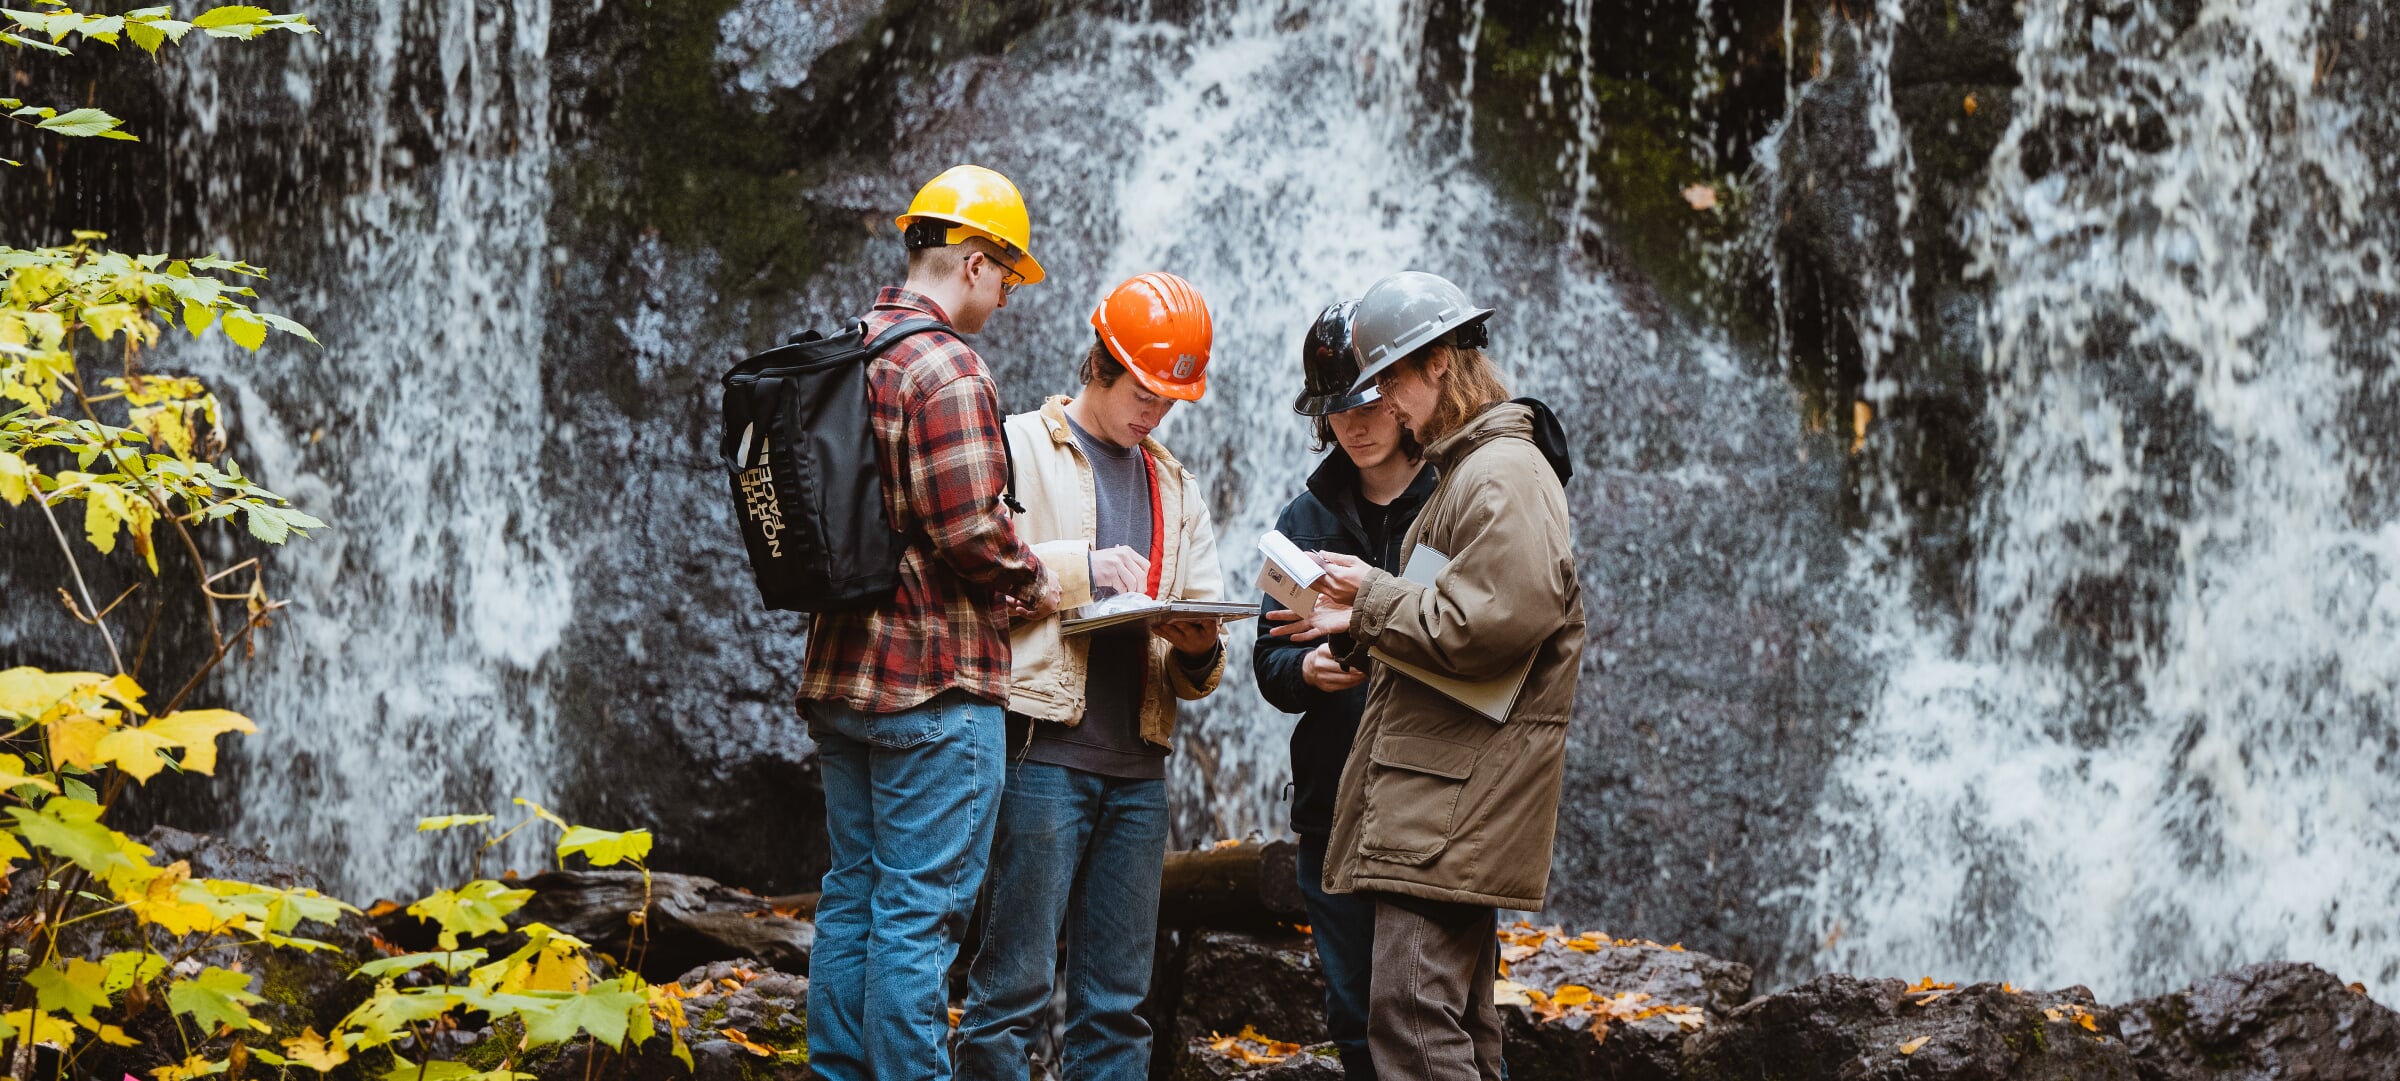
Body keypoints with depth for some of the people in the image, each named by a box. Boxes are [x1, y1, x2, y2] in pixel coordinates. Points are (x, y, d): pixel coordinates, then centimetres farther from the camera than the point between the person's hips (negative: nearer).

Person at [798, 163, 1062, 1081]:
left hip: (841, 677, 9)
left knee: (854, 894, 14)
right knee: (920, 907, -5)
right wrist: (1036, 584, -4)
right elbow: (969, 529, -20)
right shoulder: (945, 368, -16)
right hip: (935, 679, -9)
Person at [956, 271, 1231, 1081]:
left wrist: (1197, 654, -3)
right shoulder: (1020, 447, 6)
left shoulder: (1177, 490, 23)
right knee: (1015, 985, -8)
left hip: (1137, 770, 6)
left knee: (1118, 1002, 6)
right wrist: (1080, 568, -15)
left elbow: (1202, 671, 20)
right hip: (1042, 750, -6)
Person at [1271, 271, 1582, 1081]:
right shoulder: (1466, 470, 22)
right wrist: (1360, 623, 15)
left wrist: (1374, 592, -11)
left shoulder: (1504, 475, -13)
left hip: (1454, 795, -11)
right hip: (1450, 798, 11)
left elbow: (1487, 627, -22)